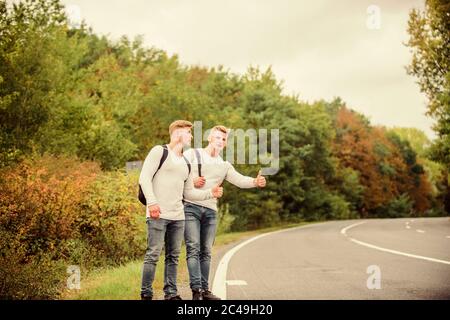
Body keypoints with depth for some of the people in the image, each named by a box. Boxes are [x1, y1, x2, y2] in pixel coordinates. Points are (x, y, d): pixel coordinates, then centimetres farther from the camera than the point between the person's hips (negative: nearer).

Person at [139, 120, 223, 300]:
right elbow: (144, 178, -9)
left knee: (173, 256, 9)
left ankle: (171, 293, 16)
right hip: (158, 214, -7)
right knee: (153, 254, -7)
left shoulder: (186, 163, 22)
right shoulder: (160, 152, 0)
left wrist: (210, 193, 10)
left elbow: (188, 193, 23)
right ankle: (146, 294, 0)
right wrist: (152, 202, -18)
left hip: (178, 217, 7)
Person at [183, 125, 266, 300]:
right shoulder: (191, 154, 4)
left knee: (206, 252, 8)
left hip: (211, 211, 5)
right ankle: (196, 289, -14)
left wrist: (256, 182, -15)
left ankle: (204, 290, 13)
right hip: (190, 207, -5)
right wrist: (192, 182, -14)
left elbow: (240, 180, 3)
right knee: (193, 249, -11)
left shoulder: (224, 165, 17)